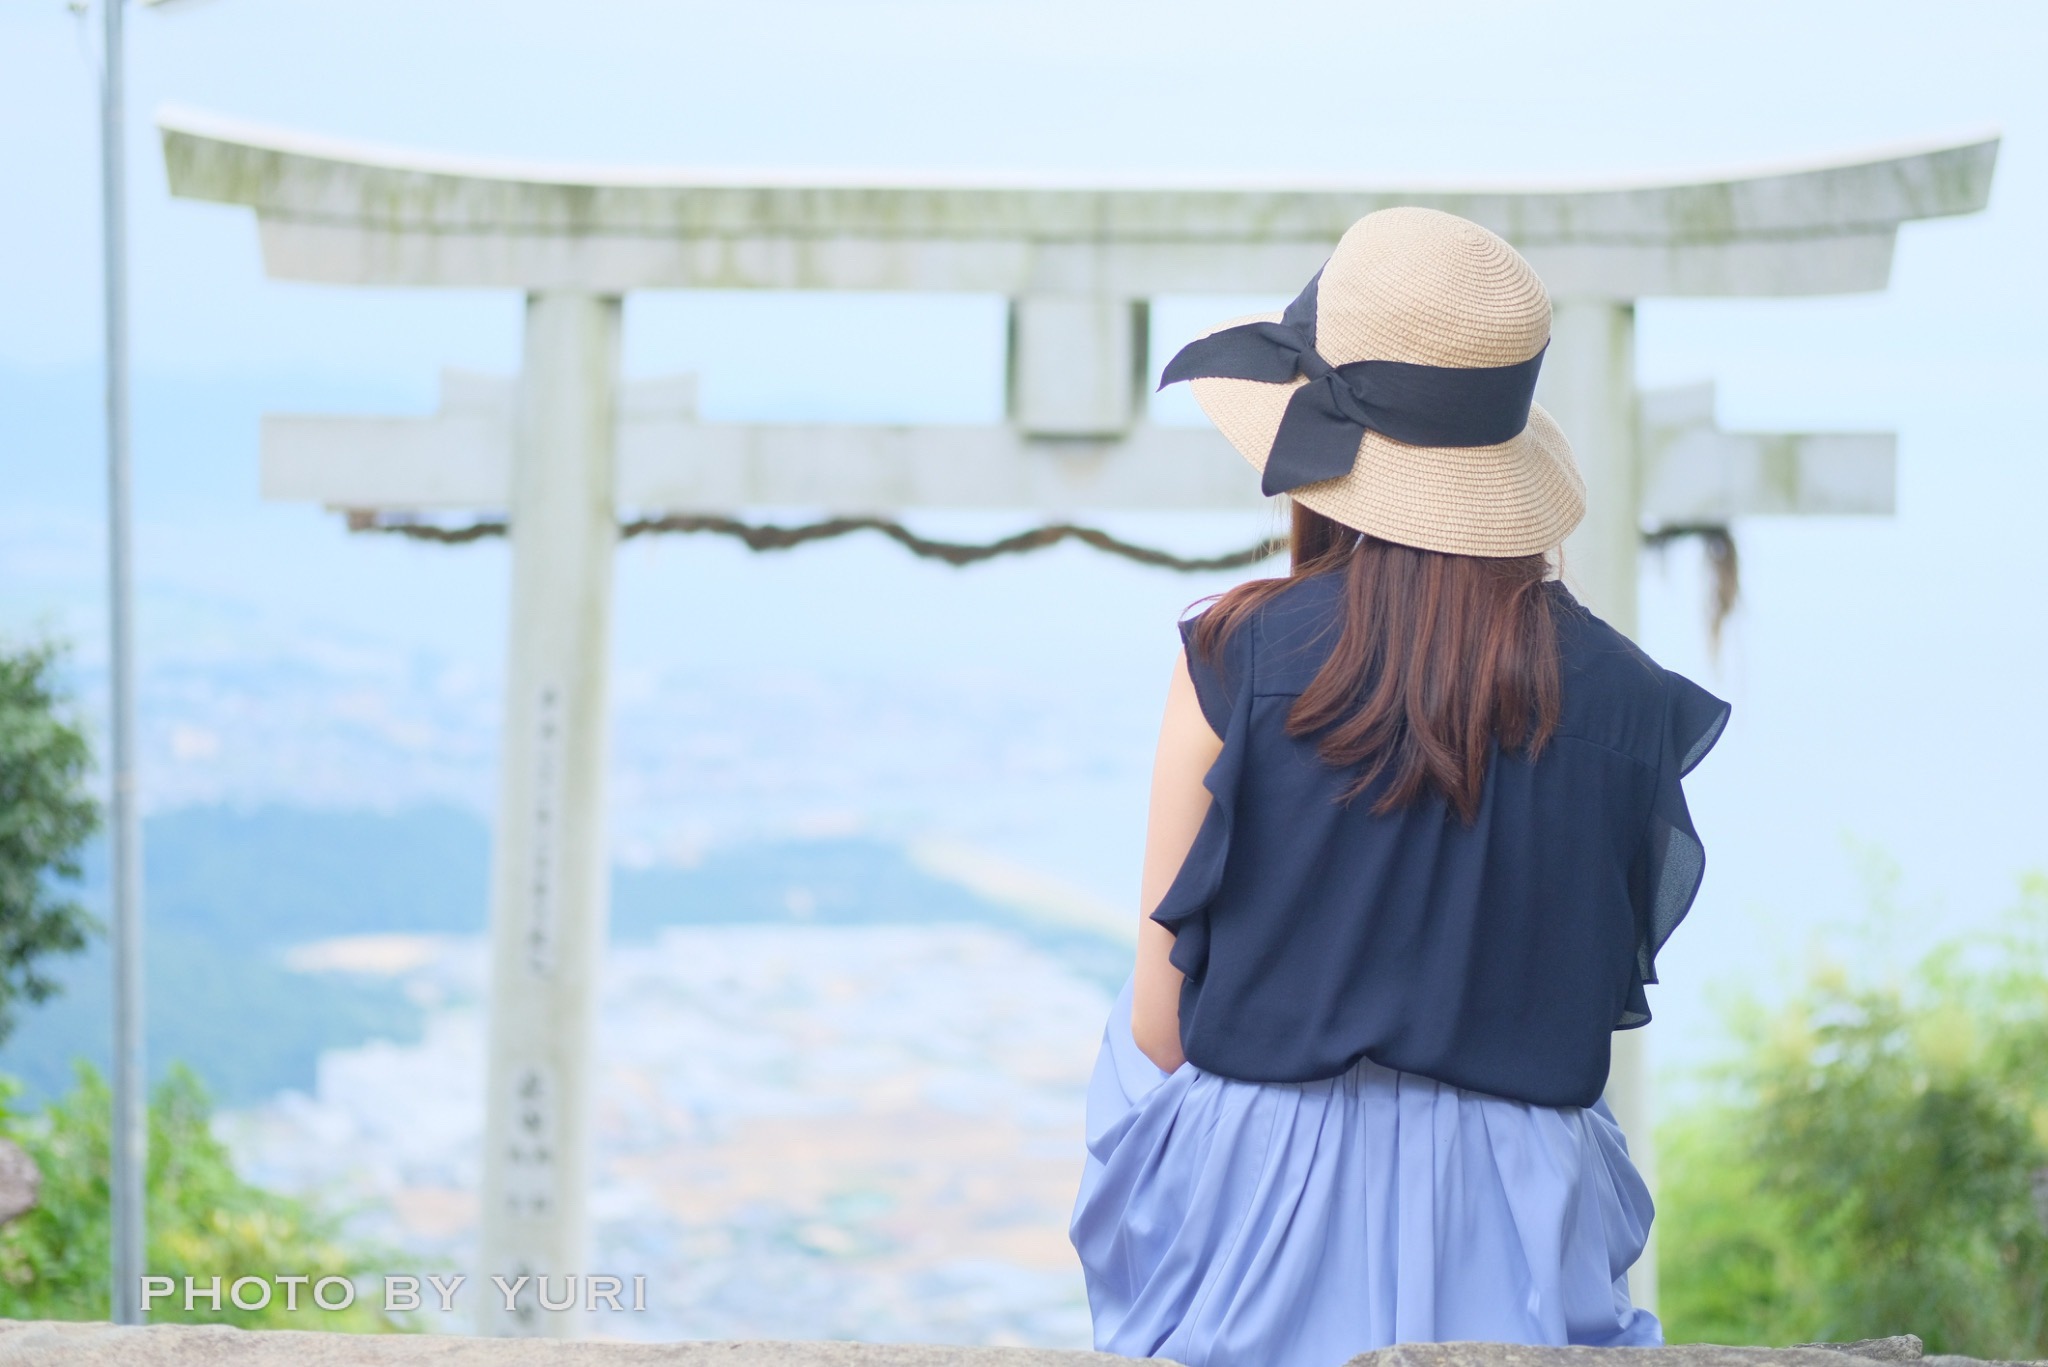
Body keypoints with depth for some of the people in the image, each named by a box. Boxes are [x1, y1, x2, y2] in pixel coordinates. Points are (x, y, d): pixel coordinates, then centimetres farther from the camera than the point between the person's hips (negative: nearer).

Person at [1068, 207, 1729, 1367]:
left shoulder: (1241, 661, -9)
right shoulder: (1622, 695, -2)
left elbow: (1160, 1013, -5)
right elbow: (1611, 986, 6)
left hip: (1266, 1197, -2)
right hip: (1515, 1222, 2)